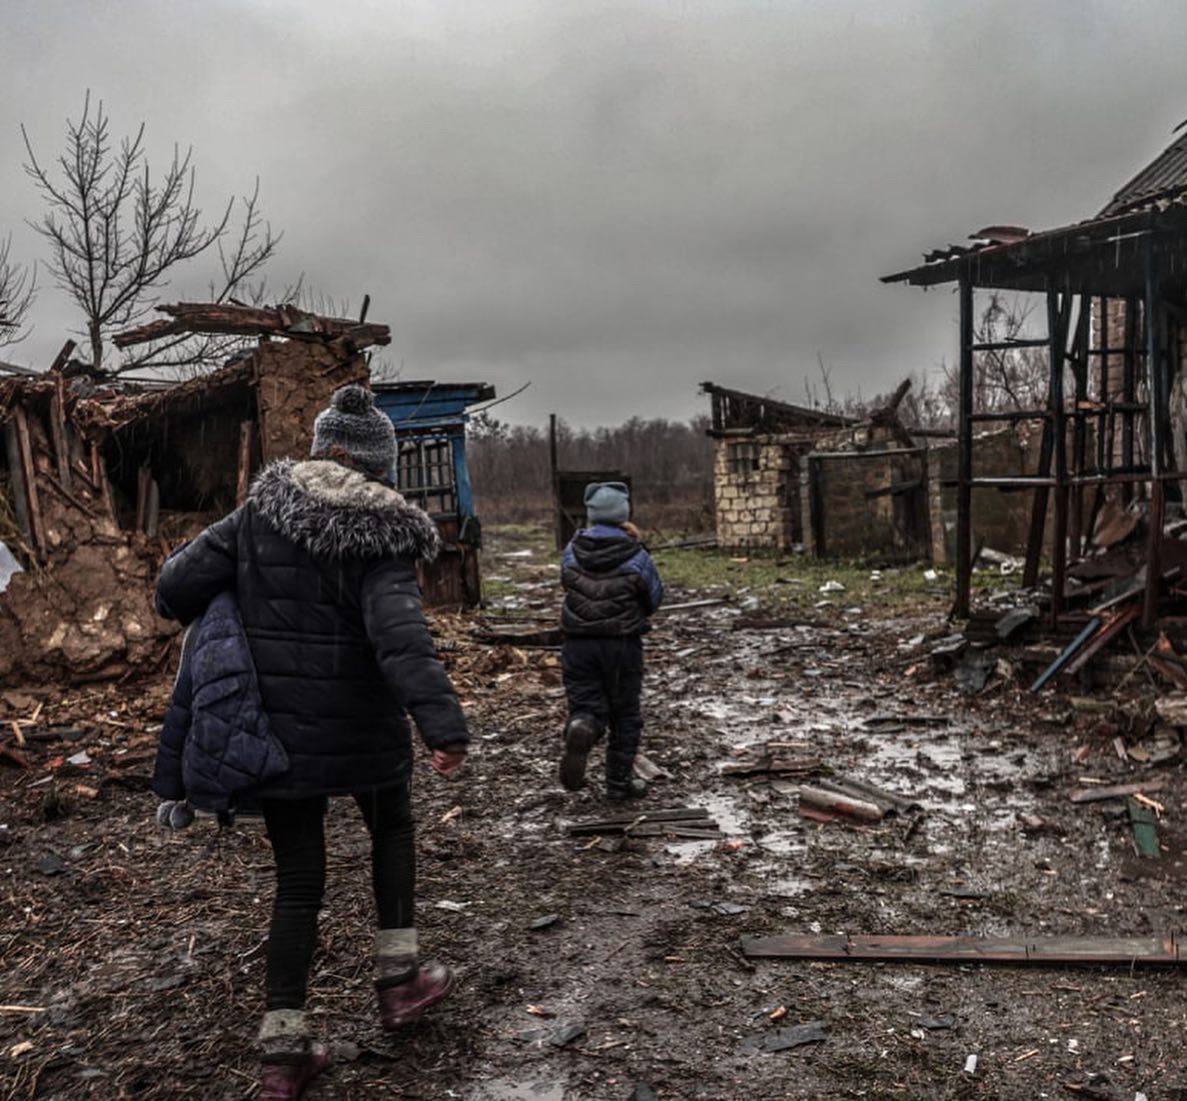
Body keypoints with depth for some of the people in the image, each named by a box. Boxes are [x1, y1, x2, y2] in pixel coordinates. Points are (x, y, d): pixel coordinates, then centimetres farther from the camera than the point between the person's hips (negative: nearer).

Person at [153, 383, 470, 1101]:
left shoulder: (262, 511, -1)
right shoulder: (381, 534, -13)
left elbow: (179, 587, -3)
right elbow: (399, 633, -28)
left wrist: (208, 614, 20)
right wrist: (443, 723, -35)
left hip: (275, 730, 3)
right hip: (359, 730, -3)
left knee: (299, 879, 13)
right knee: (392, 830, 26)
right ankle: (399, 980, 30)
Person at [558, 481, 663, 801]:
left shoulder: (572, 552, -1)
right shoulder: (635, 556, -8)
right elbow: (654, 598, 4)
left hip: (578, 643, 2)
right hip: (622, 643, -1)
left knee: (585, 705, 7)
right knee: (625, 714, 13)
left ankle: (580, 728, -29)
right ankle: (619, 782, 19)